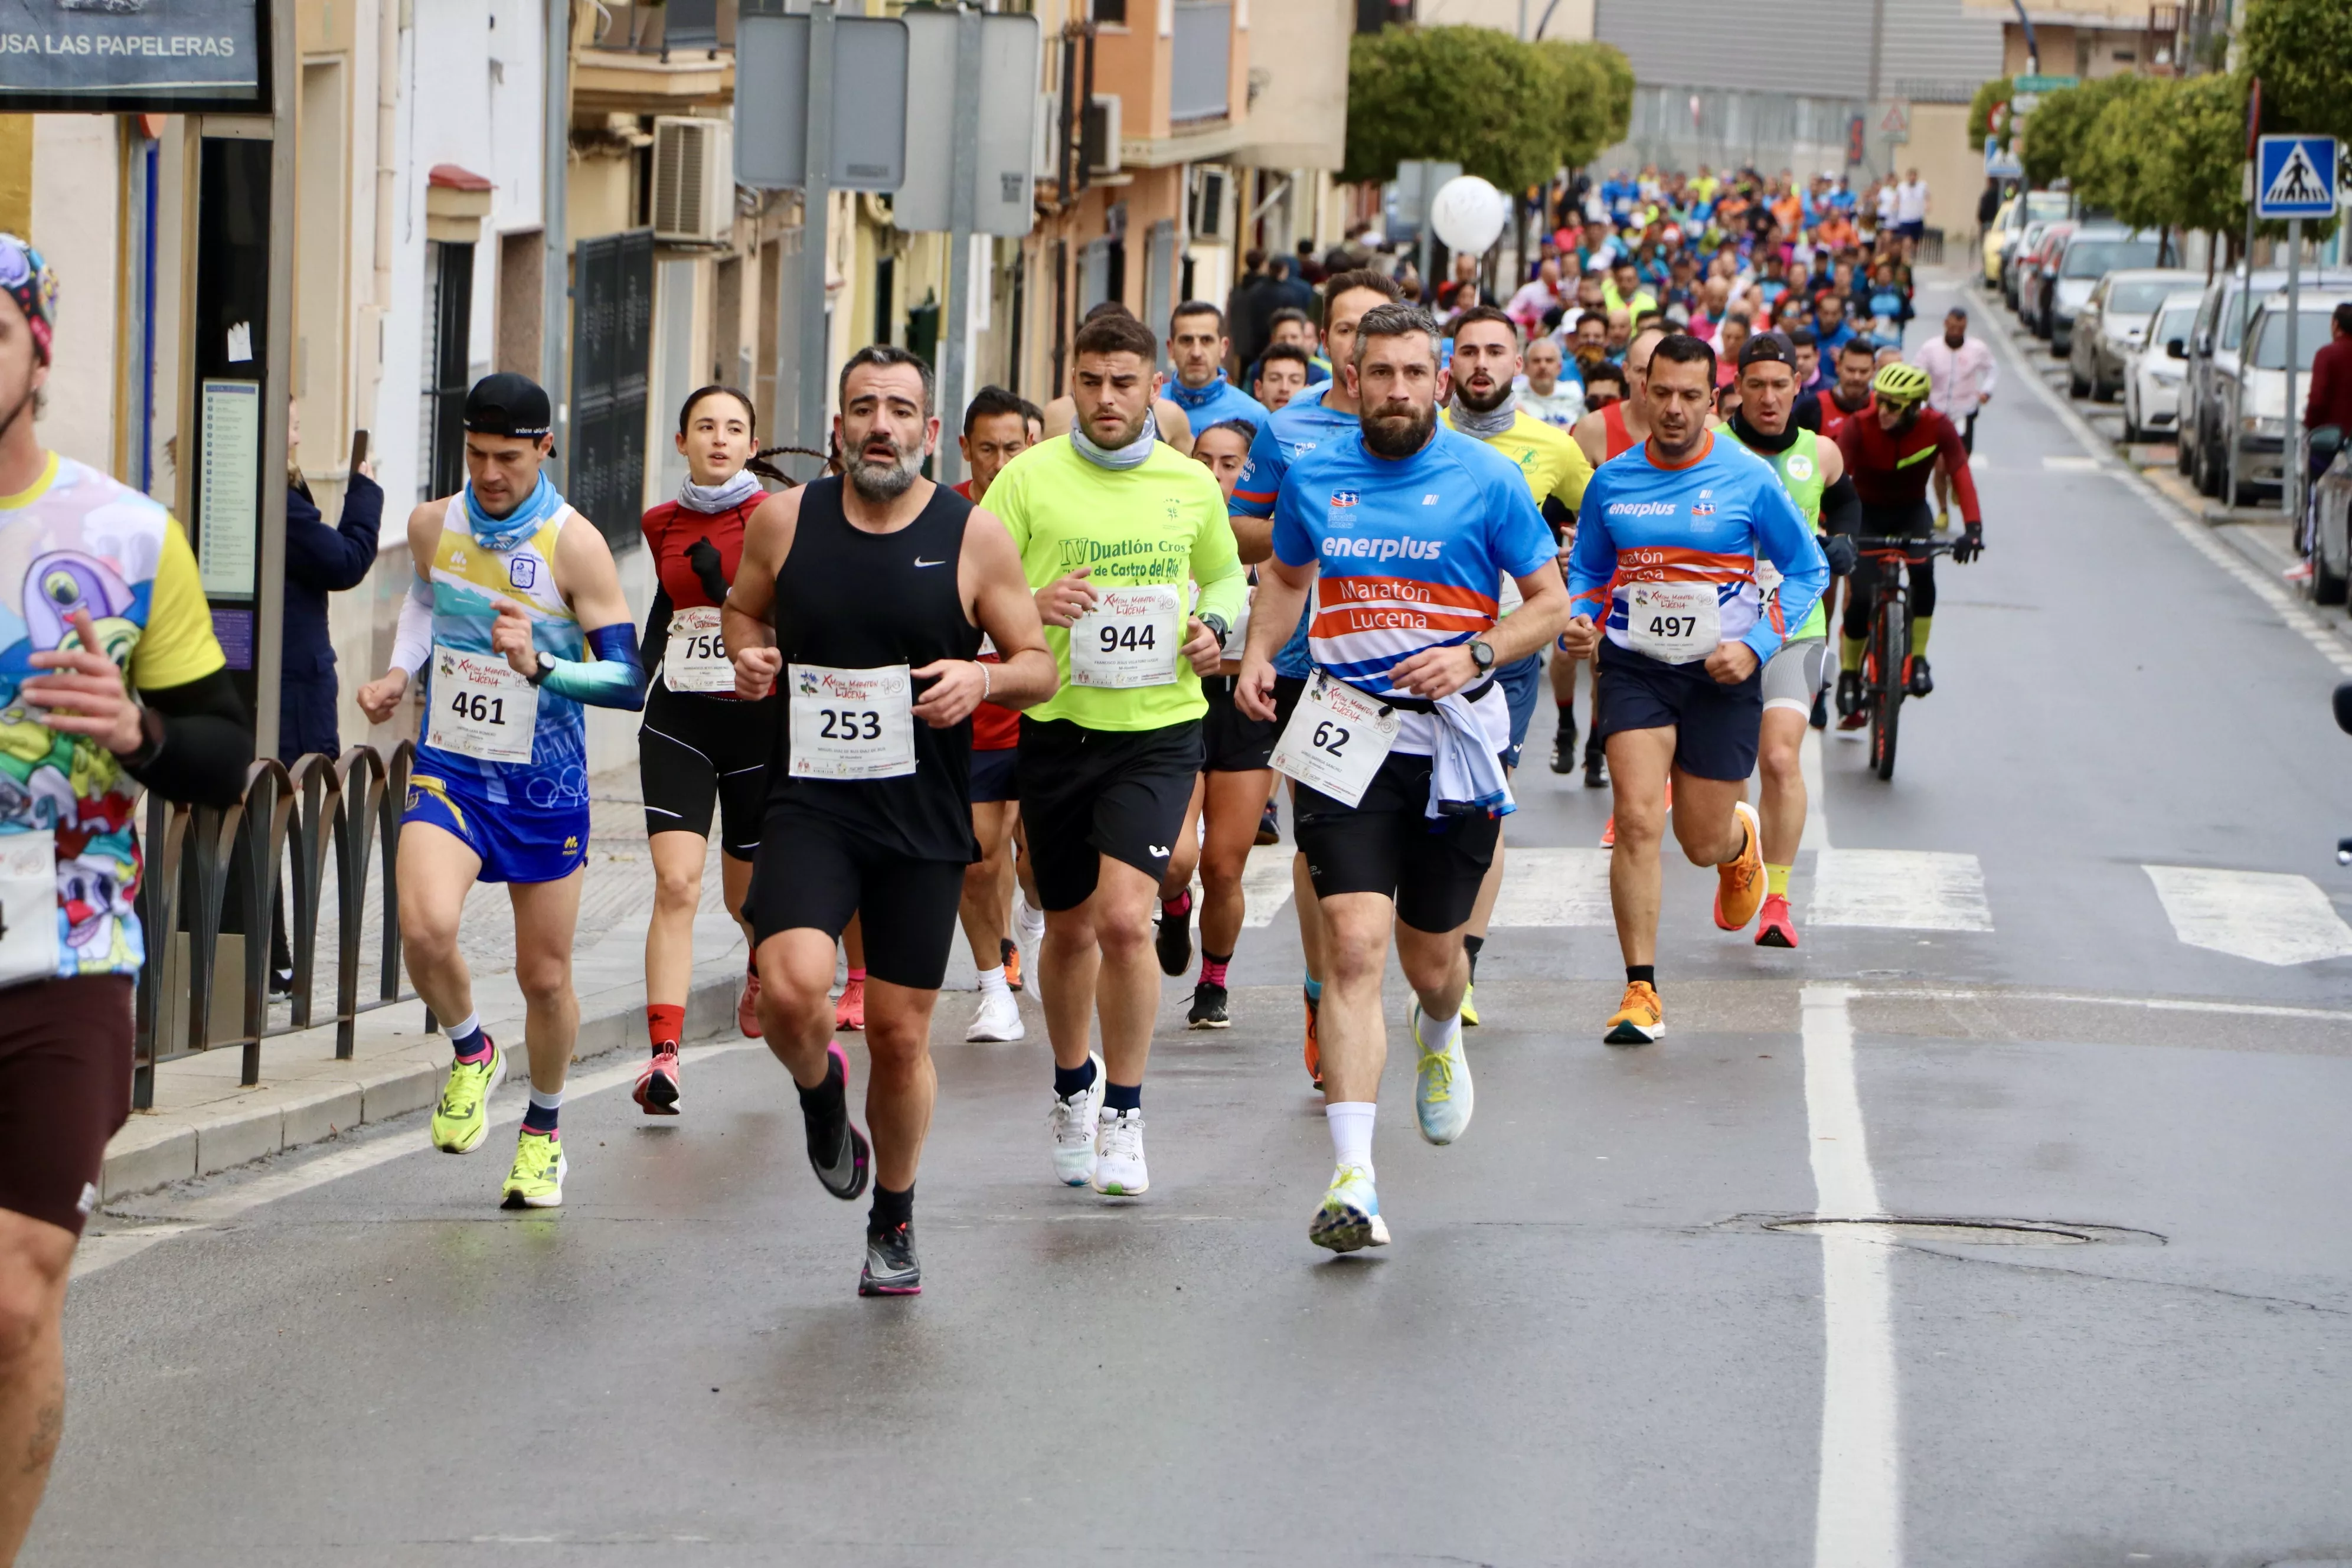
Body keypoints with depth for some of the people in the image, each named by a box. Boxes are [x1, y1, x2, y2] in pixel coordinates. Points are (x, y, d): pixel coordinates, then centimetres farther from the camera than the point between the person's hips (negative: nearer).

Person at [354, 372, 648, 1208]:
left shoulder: (575, 545, -14)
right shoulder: (433, 526, -1)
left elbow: (629, 681, -15)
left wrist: (539, 665, -30)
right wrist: (399, 674, 7)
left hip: (545, 785, -2)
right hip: (449, 769, 2)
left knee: (544, 976, 7)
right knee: (425, 926, -25)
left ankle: (543, 1134, 33)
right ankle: (470, 1053, 6)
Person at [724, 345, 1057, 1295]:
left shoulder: (973, 537, -2)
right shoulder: (783, 522, 1)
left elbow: (1039, 667, 4)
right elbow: (744, 608, 20)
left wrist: (983, 678, -18)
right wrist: (748, 653, -3)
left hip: (923, 822, 0)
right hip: (809, 800, 0)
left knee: (901, 1034, 5)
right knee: (792, 988, -23)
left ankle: (893, 1225, 26)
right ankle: (819, 1093, 14)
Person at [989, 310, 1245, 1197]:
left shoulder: (1192, 484, 5)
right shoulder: (1030, 478, -2)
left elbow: (1227, 575, 23)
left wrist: (1215, 626, 1)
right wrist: (1030, 607, -22)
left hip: (1159, 731, -1)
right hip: (1057, 726, 1)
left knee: (1125, 919, -17)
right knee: (1070, 928, 13)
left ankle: (1122, 1117, -2)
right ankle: (1072, 1087, 40)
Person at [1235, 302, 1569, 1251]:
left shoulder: (1487, 480, -2)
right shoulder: (1312, 477, 6)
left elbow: (1550, 602, 3)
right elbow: (1285, 575, 24)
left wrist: (1476, 654, -14)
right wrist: (1259, 656, 6)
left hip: (1452, 738, 0)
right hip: (1347, 737, 0)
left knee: (1431, 959, 11)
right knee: (1355, 948, -14)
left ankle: (1440, 1037, 51)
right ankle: (1353, 1179, -19)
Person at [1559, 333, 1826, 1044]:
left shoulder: (1748, 480, -6)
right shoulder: (1611, 482, 1)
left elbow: (1808, 569, 2)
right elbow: (1587, 570, 16)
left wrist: (1757, 645, -10)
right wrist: (1579, 623, -6)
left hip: (1720, 674, -1)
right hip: (1636, 667, 1)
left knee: (1703, 843, 7)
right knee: (1637, 821, -16)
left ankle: (1742, 839, 48)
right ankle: (1641, 992, -11)